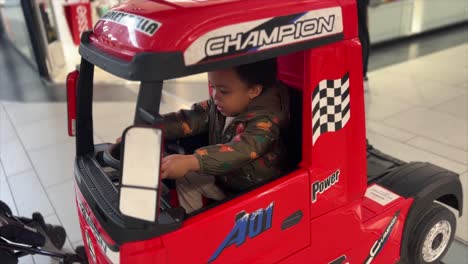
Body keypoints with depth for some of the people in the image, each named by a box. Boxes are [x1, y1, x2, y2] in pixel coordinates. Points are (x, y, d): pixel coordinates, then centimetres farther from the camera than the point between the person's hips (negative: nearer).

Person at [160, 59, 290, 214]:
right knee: (186, 178, 1)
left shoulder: (265, 120, -29)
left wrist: (190, 162, -56)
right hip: (222, 179, 7)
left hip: (257, 193, -7)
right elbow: (189, 120, -10)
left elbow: (240, 151, -44)